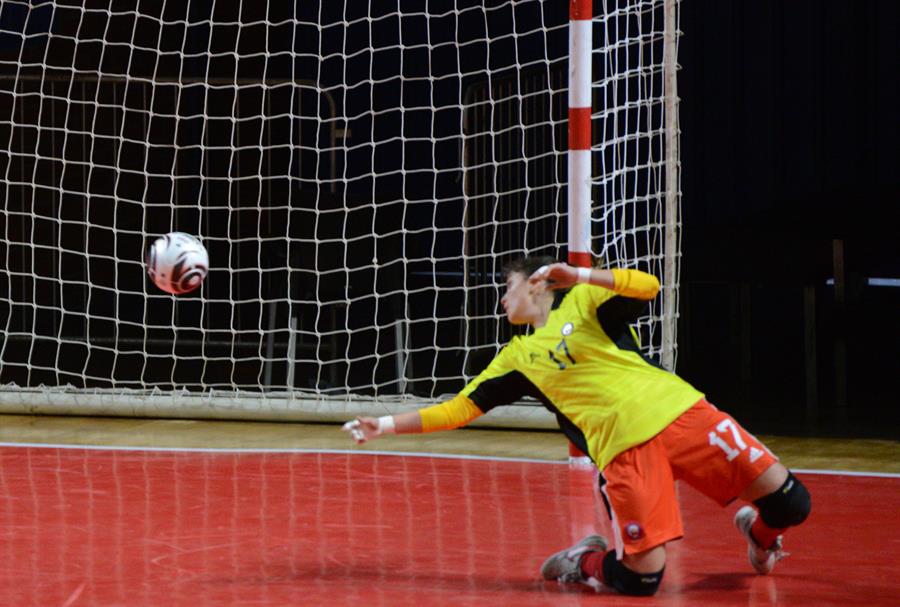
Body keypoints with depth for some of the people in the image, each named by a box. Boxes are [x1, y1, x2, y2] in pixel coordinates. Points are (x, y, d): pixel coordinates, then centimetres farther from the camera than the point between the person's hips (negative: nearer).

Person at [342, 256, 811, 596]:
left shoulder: (582, 301, 10)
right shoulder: (518, 357, 16)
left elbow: (648, 287, -7)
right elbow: (460, 409, 17)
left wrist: (578, 276, -17)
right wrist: (386, 425, 12)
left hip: (677, 410, -1)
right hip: (622, 448, 1)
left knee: (789, 502, -9)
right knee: (640, 578, -15)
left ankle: (759, 535, 24)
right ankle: (584, 562, 16)